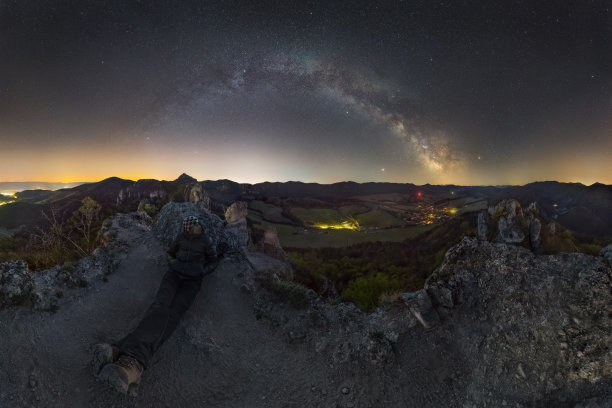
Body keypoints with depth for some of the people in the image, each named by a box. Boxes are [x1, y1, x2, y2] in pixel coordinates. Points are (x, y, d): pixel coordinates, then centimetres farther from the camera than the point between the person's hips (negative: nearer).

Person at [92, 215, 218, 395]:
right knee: (161, 305, -30)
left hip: (192, 280, -3)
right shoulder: (181, 237, 17)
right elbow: (171, 252, 30)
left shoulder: (206, 241, 9)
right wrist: (173, 263, 9)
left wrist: (201, 271, -2)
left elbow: (213, 262, 16)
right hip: (174, 273, 3)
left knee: (172, 313, -31)